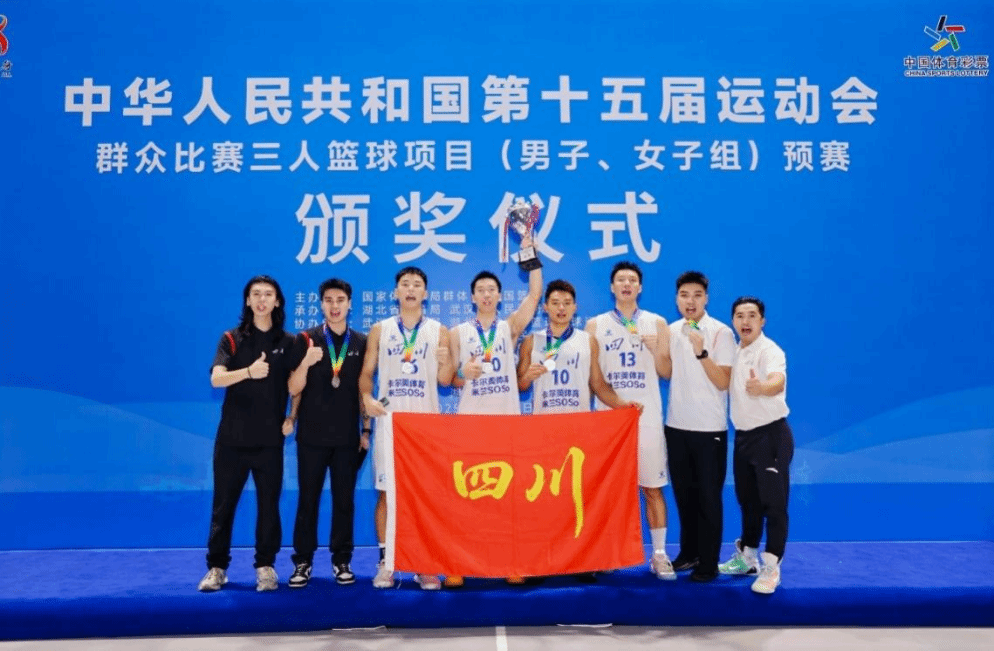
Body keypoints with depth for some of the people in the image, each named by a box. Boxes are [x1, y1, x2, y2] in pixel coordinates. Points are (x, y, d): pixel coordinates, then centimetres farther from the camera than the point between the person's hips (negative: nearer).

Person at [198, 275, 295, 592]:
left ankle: (265, 566, 17)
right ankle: (216, 567, 17)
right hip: (232, 436, 0)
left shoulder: (288, 342, 3)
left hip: (270, 438, 1)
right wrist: (249, 371, -31)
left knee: (269, 505, 5)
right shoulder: (232, 339, 0)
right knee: (223, 504, 6)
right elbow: (216, 379, -15)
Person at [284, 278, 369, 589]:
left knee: (344, 500, 7)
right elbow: (294, 389, -4)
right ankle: (303, 561, 14)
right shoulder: (305, 339, -1)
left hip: (348, 436, 1)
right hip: (312, 434, -1)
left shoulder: (361, 342, 5)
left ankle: (342, 560, 17)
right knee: (308, 499, 4)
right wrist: (306, 361, -22)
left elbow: (364, 389, 10)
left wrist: (366, 429, 8)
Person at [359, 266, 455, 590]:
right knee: (386, 491, 1)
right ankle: (385, 563, 10)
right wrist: (367, 397, -12)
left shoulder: (439, 331, 6)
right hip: (390, 421, 0)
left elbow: (444, 381, 4)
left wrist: (445, 362, -16)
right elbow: (366, 372, 7)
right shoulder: (380, 330, 8)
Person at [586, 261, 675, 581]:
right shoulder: (596, 325, 6)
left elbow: (666, 372, 5)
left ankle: (659, 554, 11)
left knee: (653, 487, 2)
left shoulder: (656, 323, 6)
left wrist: (655, 349, -12)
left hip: (647, 417, 0)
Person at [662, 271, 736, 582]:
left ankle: (708, 563, 12)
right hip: (676, 425, 5)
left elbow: (723, 382, -12)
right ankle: (689, 551, 28)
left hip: (709, 428, -5)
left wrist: (702, 352, -24)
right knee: (683, 492, 13)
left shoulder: (721, 332, -8)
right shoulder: (671, 331, 7)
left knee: (708, 496, 3)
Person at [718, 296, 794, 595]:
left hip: (771, 435, -7)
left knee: (773, 502, -4)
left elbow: (778, 381, -39)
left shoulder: (770, 351, -18)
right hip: (743, 435, 7)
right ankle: (746, 557, 30)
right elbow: (726, 385, 18)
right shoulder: (734, 352, 7)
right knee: (747, 500, 17)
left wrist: (761, 387, -61)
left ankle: (771, 568, 3)